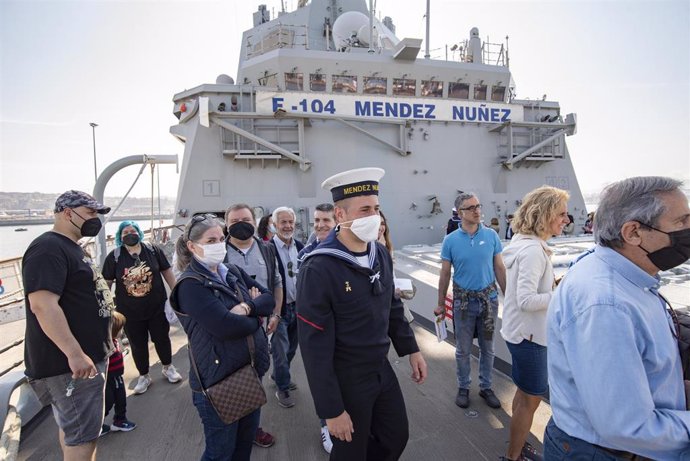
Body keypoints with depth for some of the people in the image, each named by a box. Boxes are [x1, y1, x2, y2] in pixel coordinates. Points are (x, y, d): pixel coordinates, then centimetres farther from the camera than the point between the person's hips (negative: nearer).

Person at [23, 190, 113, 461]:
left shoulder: (70, 248, 14)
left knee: (72, 427, 21)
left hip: (88, 354, 10)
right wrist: (75, 353, -31)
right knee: (82, 435, -2)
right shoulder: (48, 249, -18)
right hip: (70, 362, -10)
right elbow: (42, 304, -29)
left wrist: (108, 315, 28)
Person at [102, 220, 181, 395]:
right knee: (138, 345, 13)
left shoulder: (153, 250, -5)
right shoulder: (114, 256, -5)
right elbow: (106, 283, -1)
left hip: (157, 307, 0)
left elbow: (167, 272, 1)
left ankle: (168, 367, 36)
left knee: (162, 338, 13)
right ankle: (144, 376, 32)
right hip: (129, 311, 0)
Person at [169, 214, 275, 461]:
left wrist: (247, 308, -18)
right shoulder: (190, 285, -18)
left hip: (252, 371, 7)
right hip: (218, 380, -7)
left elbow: (269, 299, 1)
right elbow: (226, 326, -28)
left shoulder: (233, 272, 5)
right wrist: (256, 318, -10)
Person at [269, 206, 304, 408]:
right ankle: (282, 388, 25)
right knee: (281, 350, 5)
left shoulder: (300, 246, 3)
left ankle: (279, 375, 43)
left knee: (291, 348, 20)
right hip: (279, 308, -6)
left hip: (298, 306, 6)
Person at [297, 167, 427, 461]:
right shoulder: (318, 270, -25)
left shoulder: (381, 254, -3)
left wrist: (411, 349, 13)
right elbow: (315, 348, -22)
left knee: (397, 437, 23)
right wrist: (332, 410, -18)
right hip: (345, 380, -6)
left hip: (382, 370, 7)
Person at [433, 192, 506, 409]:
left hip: (489, 298, 2)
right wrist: (441, 304, 3)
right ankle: (463, 387, 30)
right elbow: (445, 274, 0)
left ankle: (486, 387, 33)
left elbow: (499, 268, 4)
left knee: (487, 348, 15)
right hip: (463, 301, -1)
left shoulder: (491, 235, -4)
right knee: (463, 350, 11)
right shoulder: (450, 240, -7)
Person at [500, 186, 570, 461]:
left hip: (522, 331, 10)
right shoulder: (533, 250, -24)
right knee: (530, 399, 6)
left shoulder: (524, 244, 7)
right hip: (528, 335, -10)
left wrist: (555, 287, 7)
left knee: (525, 393, 23)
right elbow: (526, 300, -28)